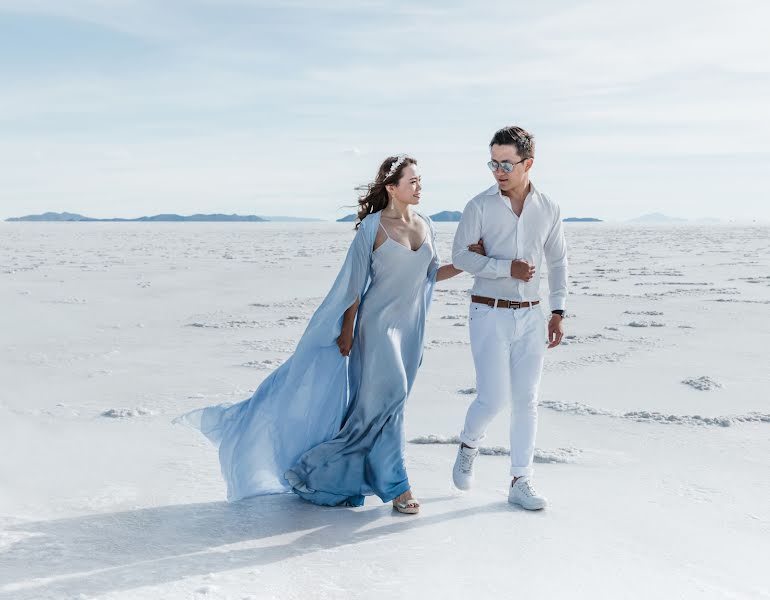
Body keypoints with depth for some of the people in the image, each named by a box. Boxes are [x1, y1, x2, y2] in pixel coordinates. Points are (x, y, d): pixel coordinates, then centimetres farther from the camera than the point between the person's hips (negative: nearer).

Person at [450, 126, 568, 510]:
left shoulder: (548, 210, 5)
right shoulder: (480, 206, -5)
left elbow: (558, 262, 13)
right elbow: (460, 257, -6)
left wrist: (558, 313, 8)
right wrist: (508, 268, -16)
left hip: (530, 317, 3)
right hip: (489, 315, -3)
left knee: (525, 401, 4)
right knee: (493, 398, -7)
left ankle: (520, 483, 13)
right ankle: (468, 445, 24)